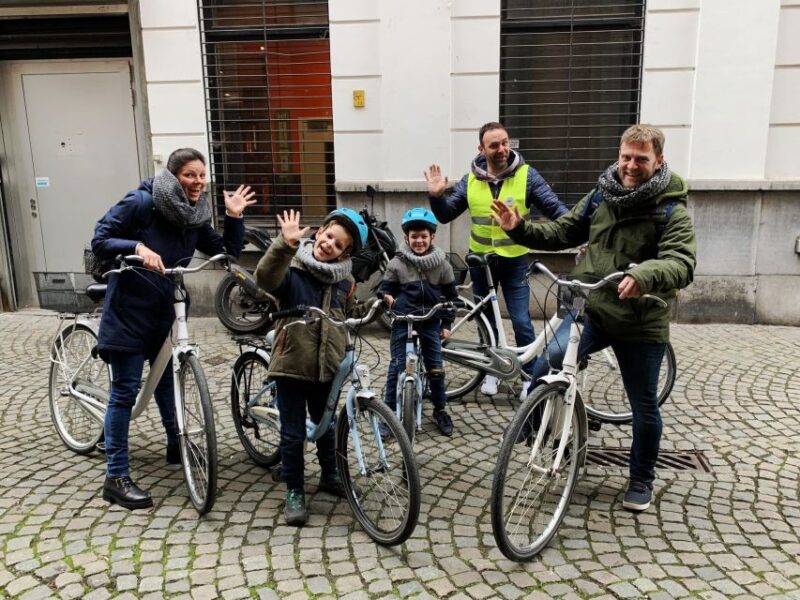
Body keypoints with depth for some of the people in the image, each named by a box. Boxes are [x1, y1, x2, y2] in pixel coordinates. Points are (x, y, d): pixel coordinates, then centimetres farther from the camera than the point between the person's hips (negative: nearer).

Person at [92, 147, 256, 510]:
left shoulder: (195, 218, 3)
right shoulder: (141, 202, -14)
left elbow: (229, 252, 4)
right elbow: (99, 241, -13)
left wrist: (234, 217, -8)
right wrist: (137, 247, -29)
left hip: (164, 313, 6)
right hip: (128, 311, -6)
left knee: (167, 378, 21)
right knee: (125, 391, -4)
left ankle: (176, 446, 41)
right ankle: (116, 478, 4)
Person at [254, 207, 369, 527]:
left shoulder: (345, 280, 3)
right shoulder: (291, 267, -10)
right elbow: (265, 277, -32)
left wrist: (345, 355, 11)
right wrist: (286, 244, -44)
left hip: (327, 367, 4)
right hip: (291, 364, -4)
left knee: (326, 426, 21)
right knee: (293, 434, 4)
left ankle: (330, 475, 43)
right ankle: (294, 492, 21)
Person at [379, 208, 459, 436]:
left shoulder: (441, 263, 1)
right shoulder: (397, 263, -3)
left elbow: (451, 295, 9)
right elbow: (385, 287, 4)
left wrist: (446, 323, 7)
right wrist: (386, 297, -20)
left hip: (430, 323, 1)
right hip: (403, 322, -1)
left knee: (436, 368, 5)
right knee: (397, 366, 1)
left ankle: (440, 410, 24)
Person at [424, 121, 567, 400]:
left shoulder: (526, 175, -10)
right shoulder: (471, 179, -2)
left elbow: (555, 209, -10)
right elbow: (446, 215, 2)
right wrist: (436, 196, -17)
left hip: (514, 261, -3)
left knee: (521, 321, -1)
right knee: (487, 319, 15)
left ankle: (531, 375, 17)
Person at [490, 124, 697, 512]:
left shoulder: (671, 209, -8)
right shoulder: (600, 196, 5)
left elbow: (682, 264, -23)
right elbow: (562, 233, 10)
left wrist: (644, 275, -44)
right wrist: (519, 229, -6)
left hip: (640, 323, -2)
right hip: (591, 310, 2)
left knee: (644, 407, 11)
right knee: (545, 366, -22)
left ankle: (641, 481, 34)